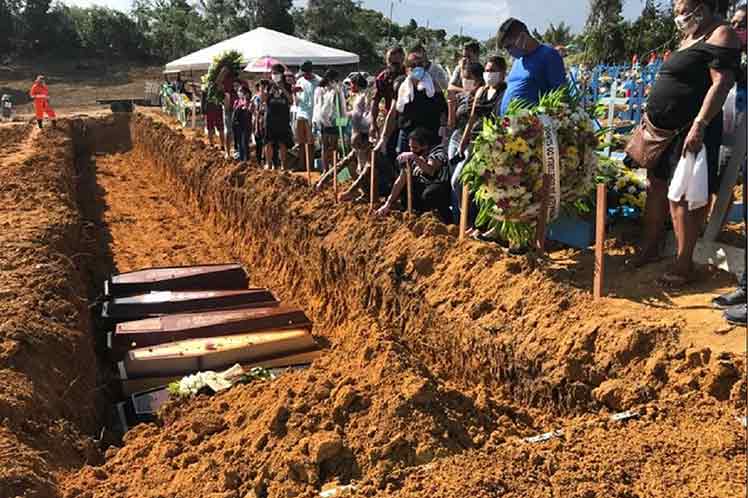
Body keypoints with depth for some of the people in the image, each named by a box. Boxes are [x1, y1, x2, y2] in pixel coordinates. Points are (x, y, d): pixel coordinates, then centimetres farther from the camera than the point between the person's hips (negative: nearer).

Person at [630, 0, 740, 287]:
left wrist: (699, 126, -26)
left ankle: (684, 266, 1)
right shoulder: (688, 39, 18)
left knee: (681, 197, -7)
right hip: (665, 130, 10)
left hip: (690, 132, -9)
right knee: (656, 188, 15)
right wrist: (653, 117, 22)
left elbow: (721, 84, -19)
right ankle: (651, 248, 28)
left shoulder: (720, 35, -10)